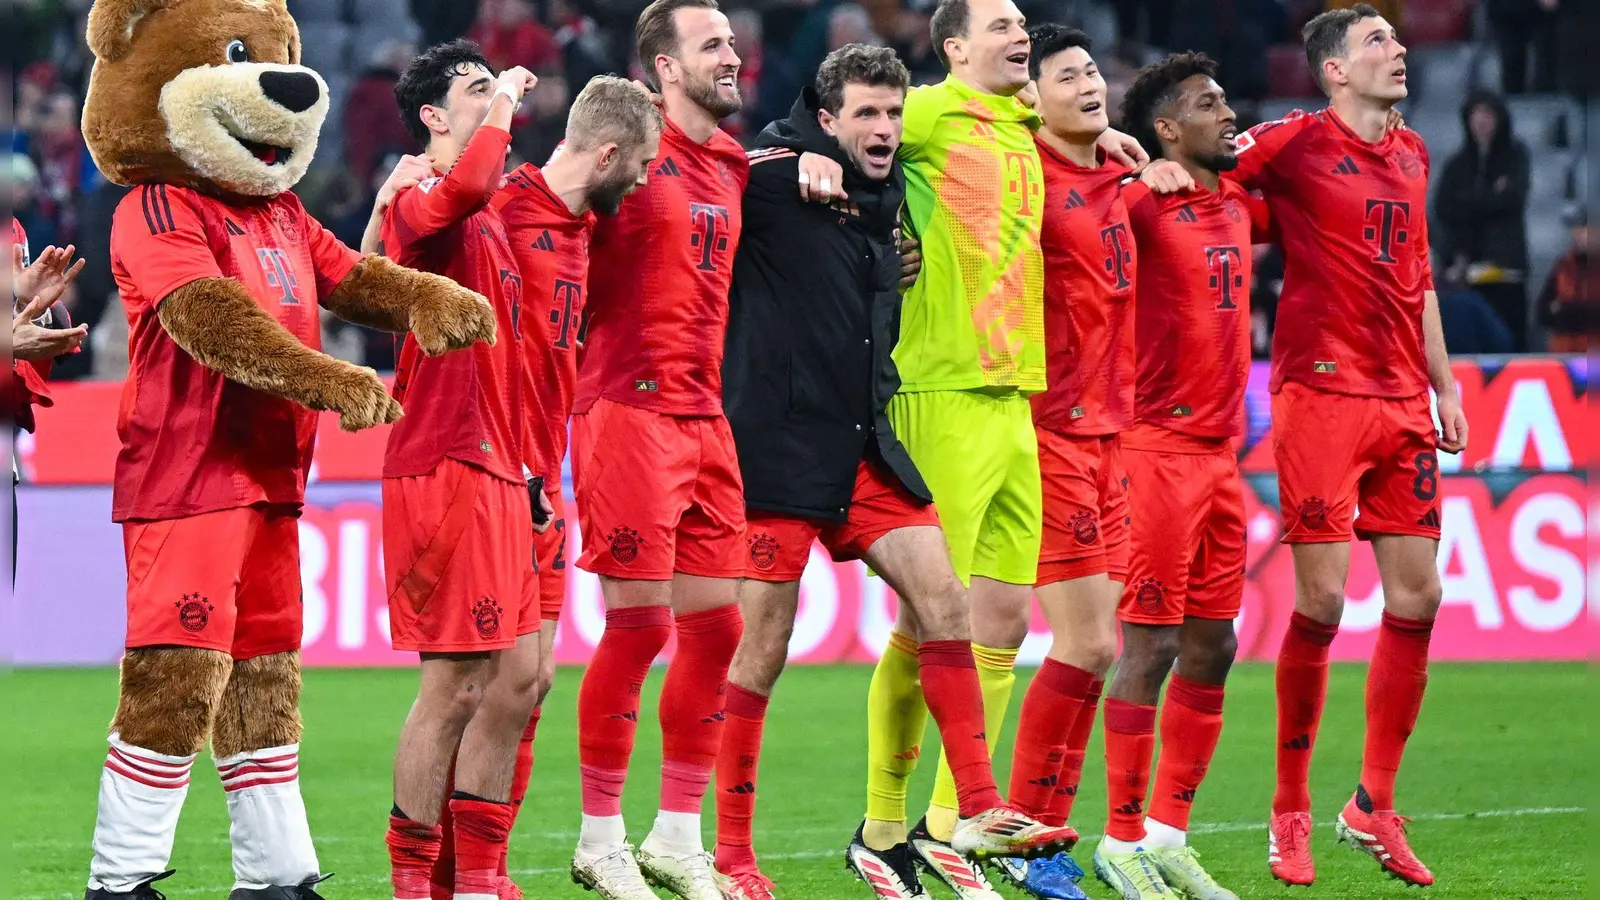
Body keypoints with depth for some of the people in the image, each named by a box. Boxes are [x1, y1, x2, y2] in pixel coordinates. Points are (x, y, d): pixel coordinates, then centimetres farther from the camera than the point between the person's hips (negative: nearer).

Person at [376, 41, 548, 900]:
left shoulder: (488, 218, 20)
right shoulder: (419, 203, -10)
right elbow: (464, 189, -35)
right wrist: (505, 106, -18)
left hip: (493, 474, 10)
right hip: (444, 471, -10)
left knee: (517, 676, 11)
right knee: (454, 683, -7)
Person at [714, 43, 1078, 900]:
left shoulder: (887, 200, 12)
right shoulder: (771, 177, -9)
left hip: (865, 443, 7)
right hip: (778, 444, -7)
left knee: (942, 596, -2)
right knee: (762, 644, -4)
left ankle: (977, 811, 1)